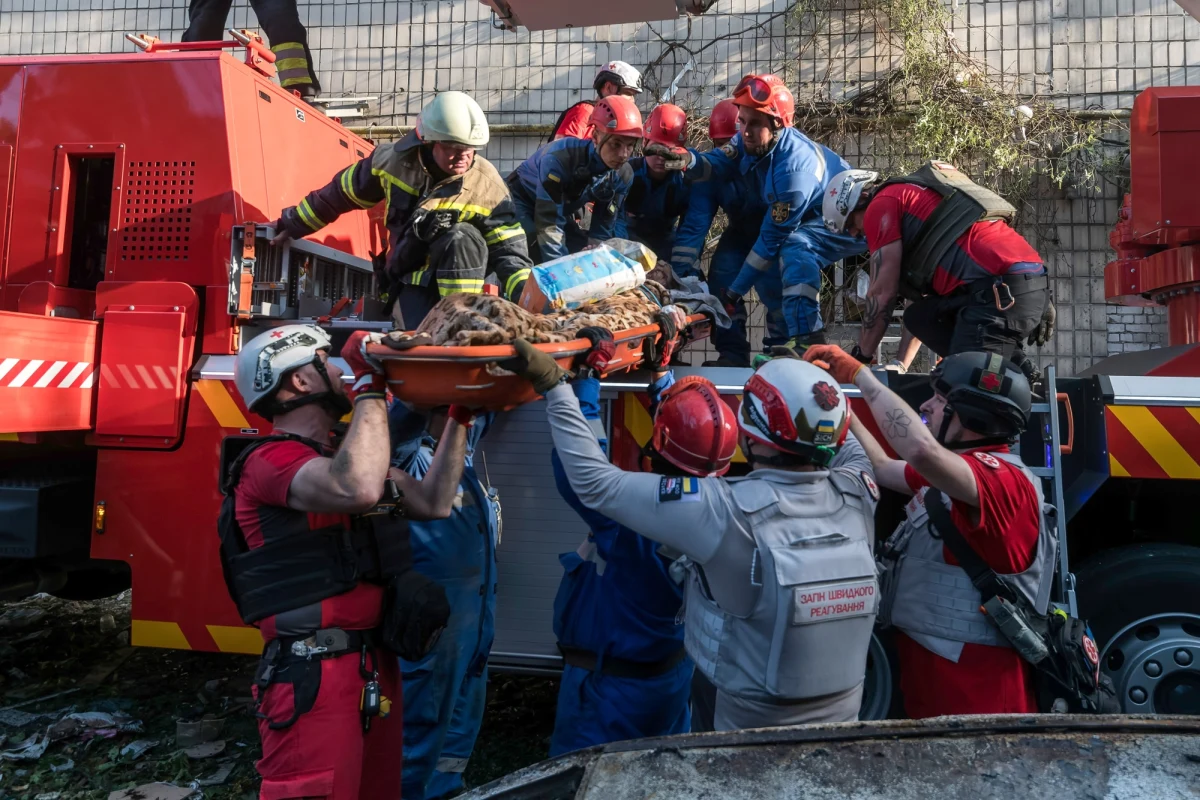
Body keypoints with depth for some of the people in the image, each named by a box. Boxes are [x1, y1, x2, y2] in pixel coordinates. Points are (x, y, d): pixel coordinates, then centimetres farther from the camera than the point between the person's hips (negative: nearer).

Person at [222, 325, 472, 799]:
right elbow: (358, 490, -33)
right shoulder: (271, 459, -13)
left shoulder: (344, 458, 17)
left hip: (375, 668, 9)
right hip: (314, 677, -9)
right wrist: (370, 385, -23)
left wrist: (459, 417, 13)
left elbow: (433, 502, 15)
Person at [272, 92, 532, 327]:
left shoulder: (487, 185, -16)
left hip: (461, 273, 0)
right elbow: (342, 193, 5)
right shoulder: (394, 160, -10)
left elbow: (509, 250, -17)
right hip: (413, 278, 0)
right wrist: (294, 223, 15)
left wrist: (525, 296, -35)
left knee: (461, 237, -34)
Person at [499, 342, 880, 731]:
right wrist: (807, 382, 16)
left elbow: (595, 482, -22)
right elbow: (856, 451, 12)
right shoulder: (856, 494, -15)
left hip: (754, 727, -5)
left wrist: (553, 384, -16)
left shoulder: (726, 510, -29)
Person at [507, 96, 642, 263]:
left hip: (560, 213, 6)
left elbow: (601, 231, -11)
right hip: (521, 202, -6)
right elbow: (549, 228, -37)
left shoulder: (623, 175, -16)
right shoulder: (561, 158, -36)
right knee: (544, 259, -30)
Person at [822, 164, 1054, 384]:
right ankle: (1015, 366, 7)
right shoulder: (914, 196, 31)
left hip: (1003, 289, -9)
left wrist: (860, 357, 11)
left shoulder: (882, 204, 5)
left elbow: (883, 293, 2)